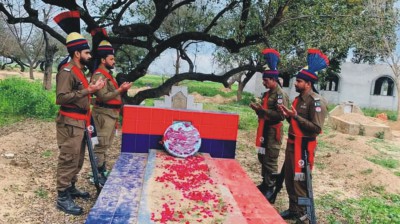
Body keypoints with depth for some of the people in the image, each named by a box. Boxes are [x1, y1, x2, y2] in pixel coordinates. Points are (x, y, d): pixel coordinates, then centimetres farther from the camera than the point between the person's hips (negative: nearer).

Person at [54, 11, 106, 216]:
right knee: (68, 159, -7)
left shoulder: (79, 71, 17)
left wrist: (92, 89, 13)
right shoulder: (67, 71, -14)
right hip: (70, 123, -10)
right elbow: (61, 97, -25)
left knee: (78, 159, 17)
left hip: (80, 122, 10)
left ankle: (71, 188, 30)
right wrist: (86, 91, -25)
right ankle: (62, 198, 0)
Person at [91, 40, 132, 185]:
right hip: (104, 114, -10)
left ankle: (103, 171, 24)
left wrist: (121, 88, 7)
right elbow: (104, 97, -21)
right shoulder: (98, 75, -14)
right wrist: (120, 90, -22)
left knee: (106, 144, 15)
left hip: (111, 113, 10)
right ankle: (97, 174, 0)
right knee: (101, 145, -6)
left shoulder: (108, 74, 17)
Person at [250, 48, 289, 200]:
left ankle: (270, 188, 9)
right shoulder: (267, 94, 14)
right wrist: (258, 109, 3)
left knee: (271, 160, -3)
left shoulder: (280, 95, -15)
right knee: (262, 157, 17)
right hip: (264, 130, 10)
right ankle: (264, 183, 30)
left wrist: (262, 109, -23)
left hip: (273, 132, -10)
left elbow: (280, 116, -22)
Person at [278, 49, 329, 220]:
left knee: (300, 180, 0)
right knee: (289, 178, 15)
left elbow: (317, 128, -23)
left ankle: (299, 212, 15)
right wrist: (288, 115, 3)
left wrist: (296, 116, -24)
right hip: (292, 143, 9)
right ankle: (292, 208, 29)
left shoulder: (317, 101, -16)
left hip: (303, 145, -9)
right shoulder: (299, 98, 12)